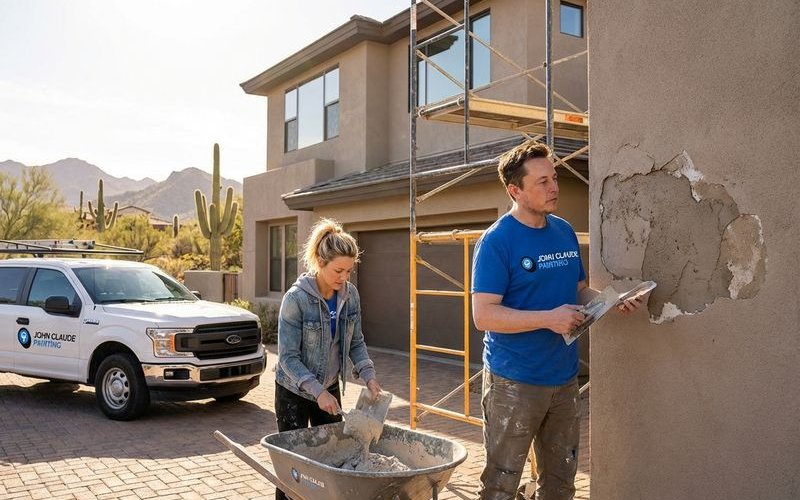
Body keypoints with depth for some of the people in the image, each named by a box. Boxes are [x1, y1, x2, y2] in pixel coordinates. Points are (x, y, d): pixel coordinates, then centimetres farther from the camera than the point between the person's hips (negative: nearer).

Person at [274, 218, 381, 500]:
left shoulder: (350, 295, -7)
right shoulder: (296, 298, -23)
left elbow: (355, 342, 3)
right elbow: (287, 357, -21)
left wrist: (368, 375, -12)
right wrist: (317, 391, -29)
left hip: (330, 388, 5)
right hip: (294, 391, -5)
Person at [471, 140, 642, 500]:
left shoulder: (565, 232, 7)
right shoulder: (496, 241, -15)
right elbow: (484, 315, -19)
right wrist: (548, 318, -26)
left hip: (564, 378, 7)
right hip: (514, 382, -6)